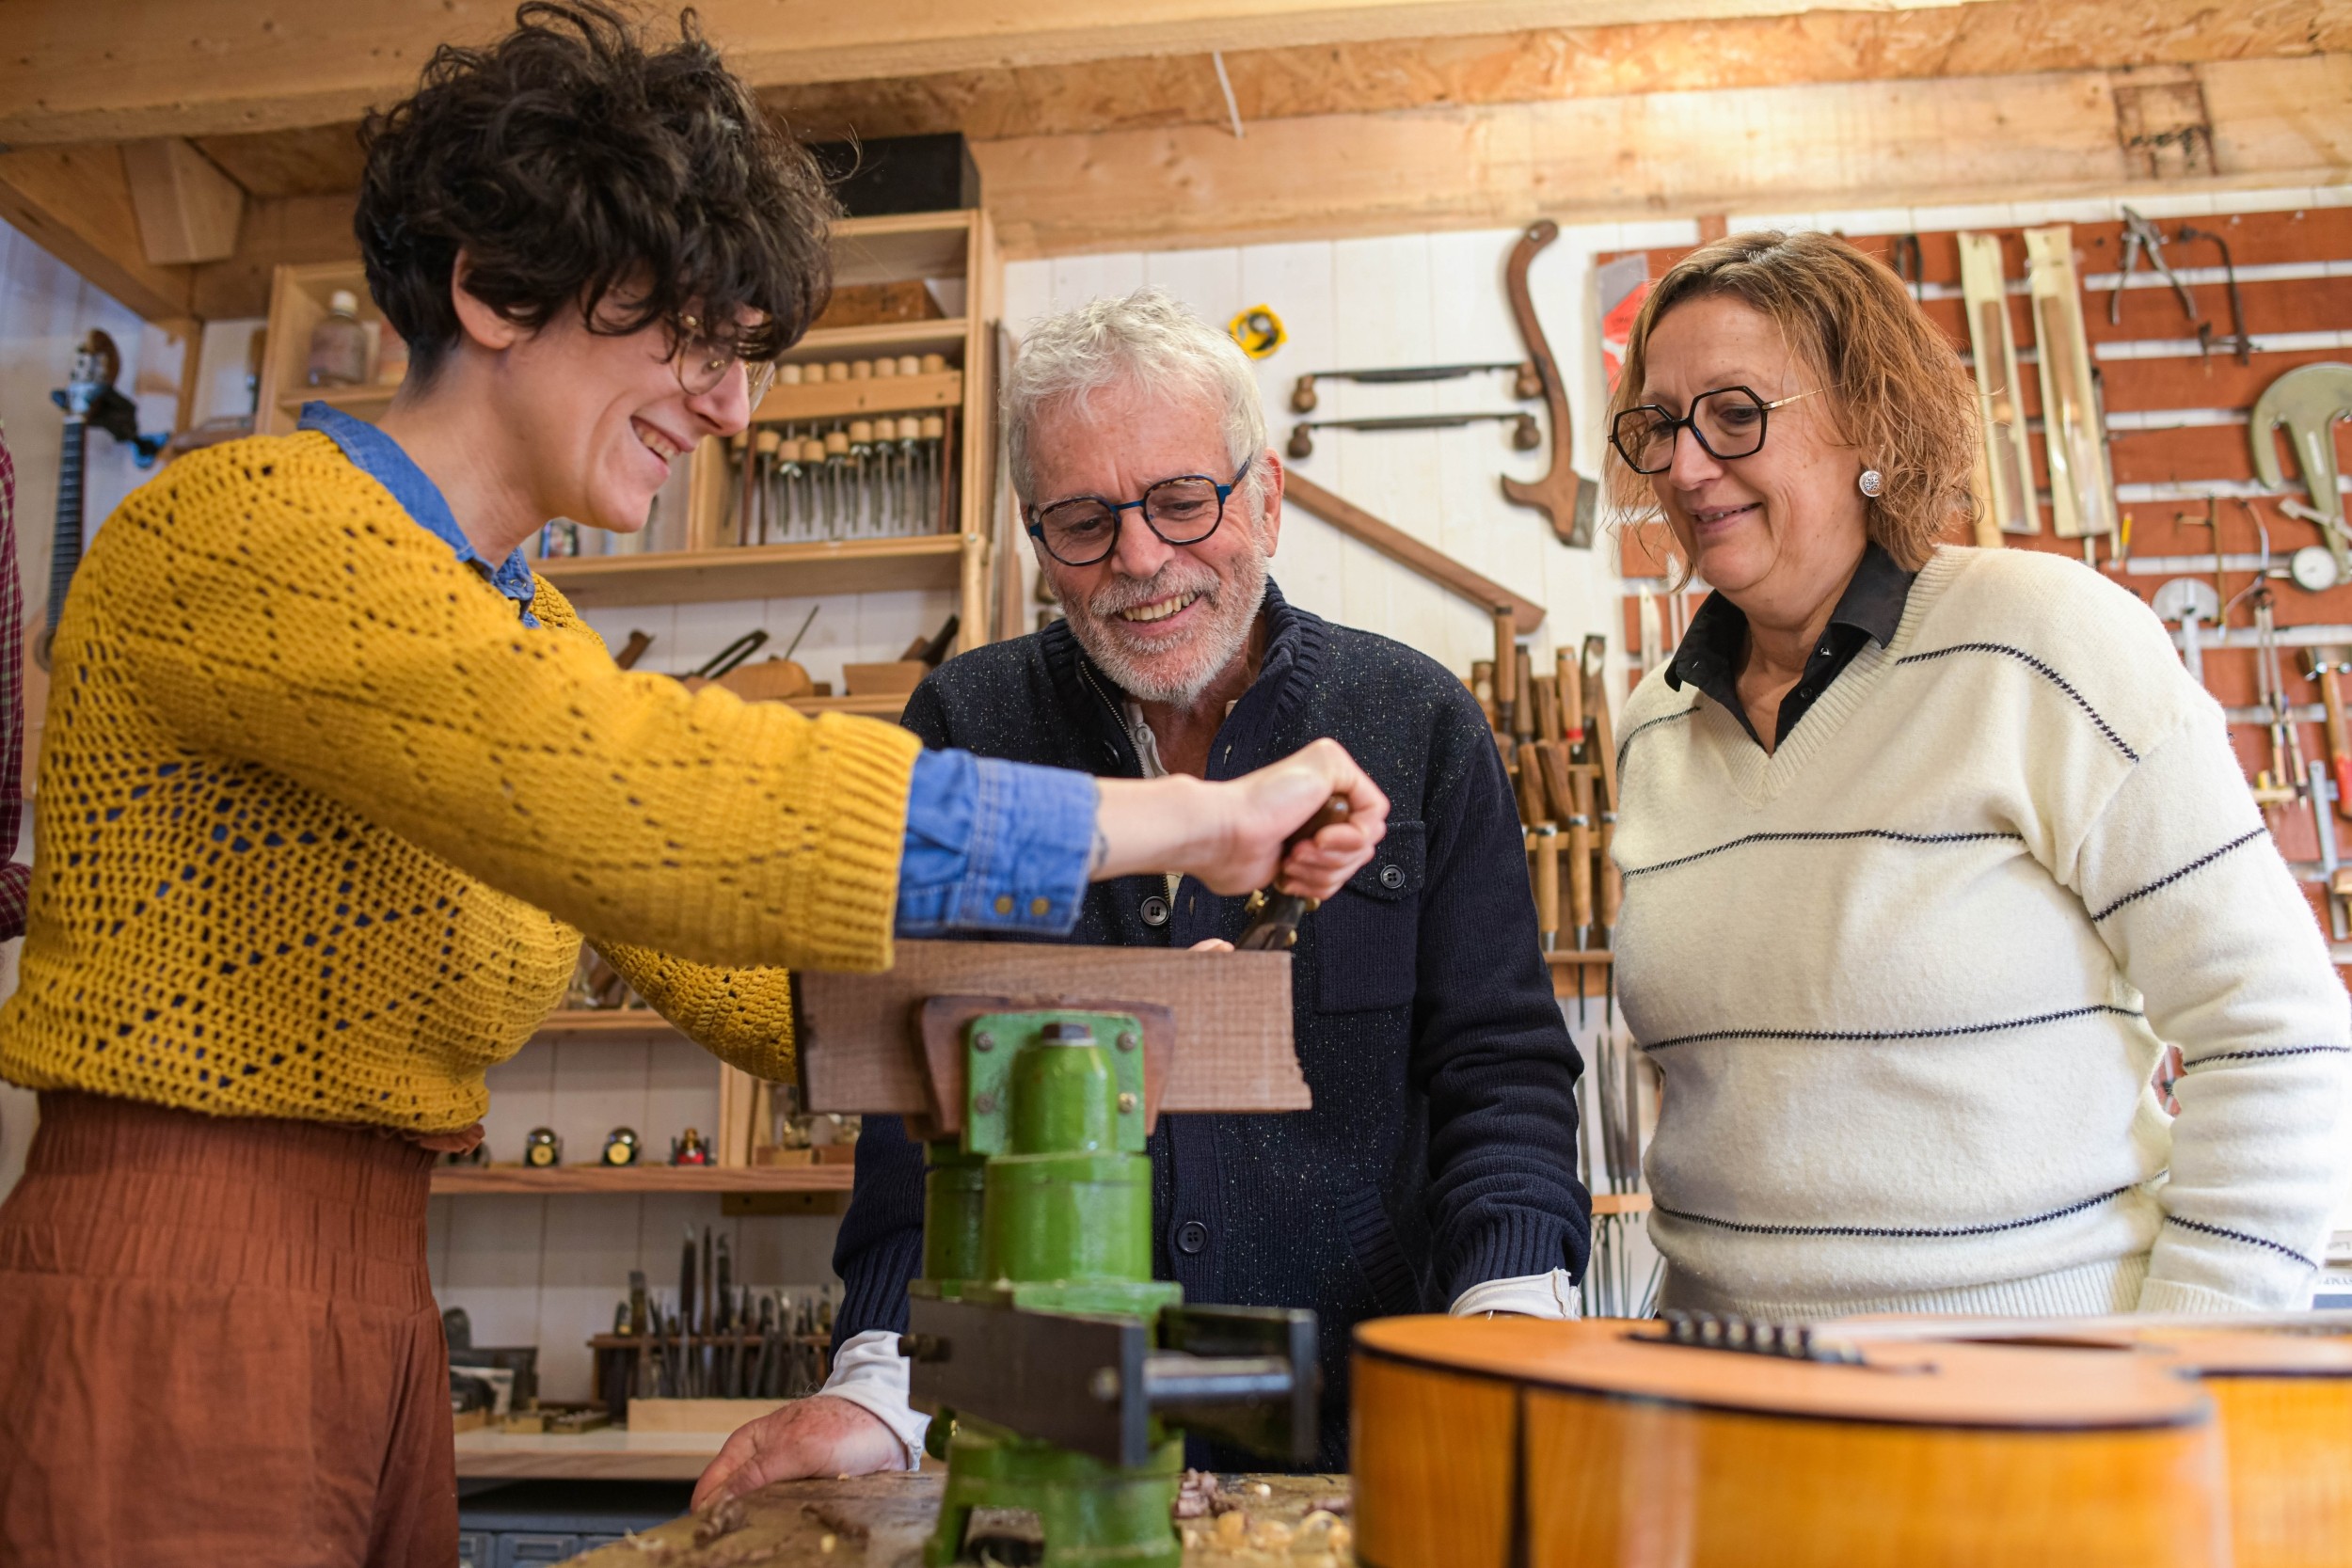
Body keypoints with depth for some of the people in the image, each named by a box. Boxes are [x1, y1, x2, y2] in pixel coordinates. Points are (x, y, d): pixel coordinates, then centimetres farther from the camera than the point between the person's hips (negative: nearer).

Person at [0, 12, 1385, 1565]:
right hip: (158, 1324, -8)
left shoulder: (523, 638, 12)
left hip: (377, 1332, 8)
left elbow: (723, 976, 10)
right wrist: (1185, 819, -27)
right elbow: (641, 796, -32)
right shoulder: (248, 524, -16)